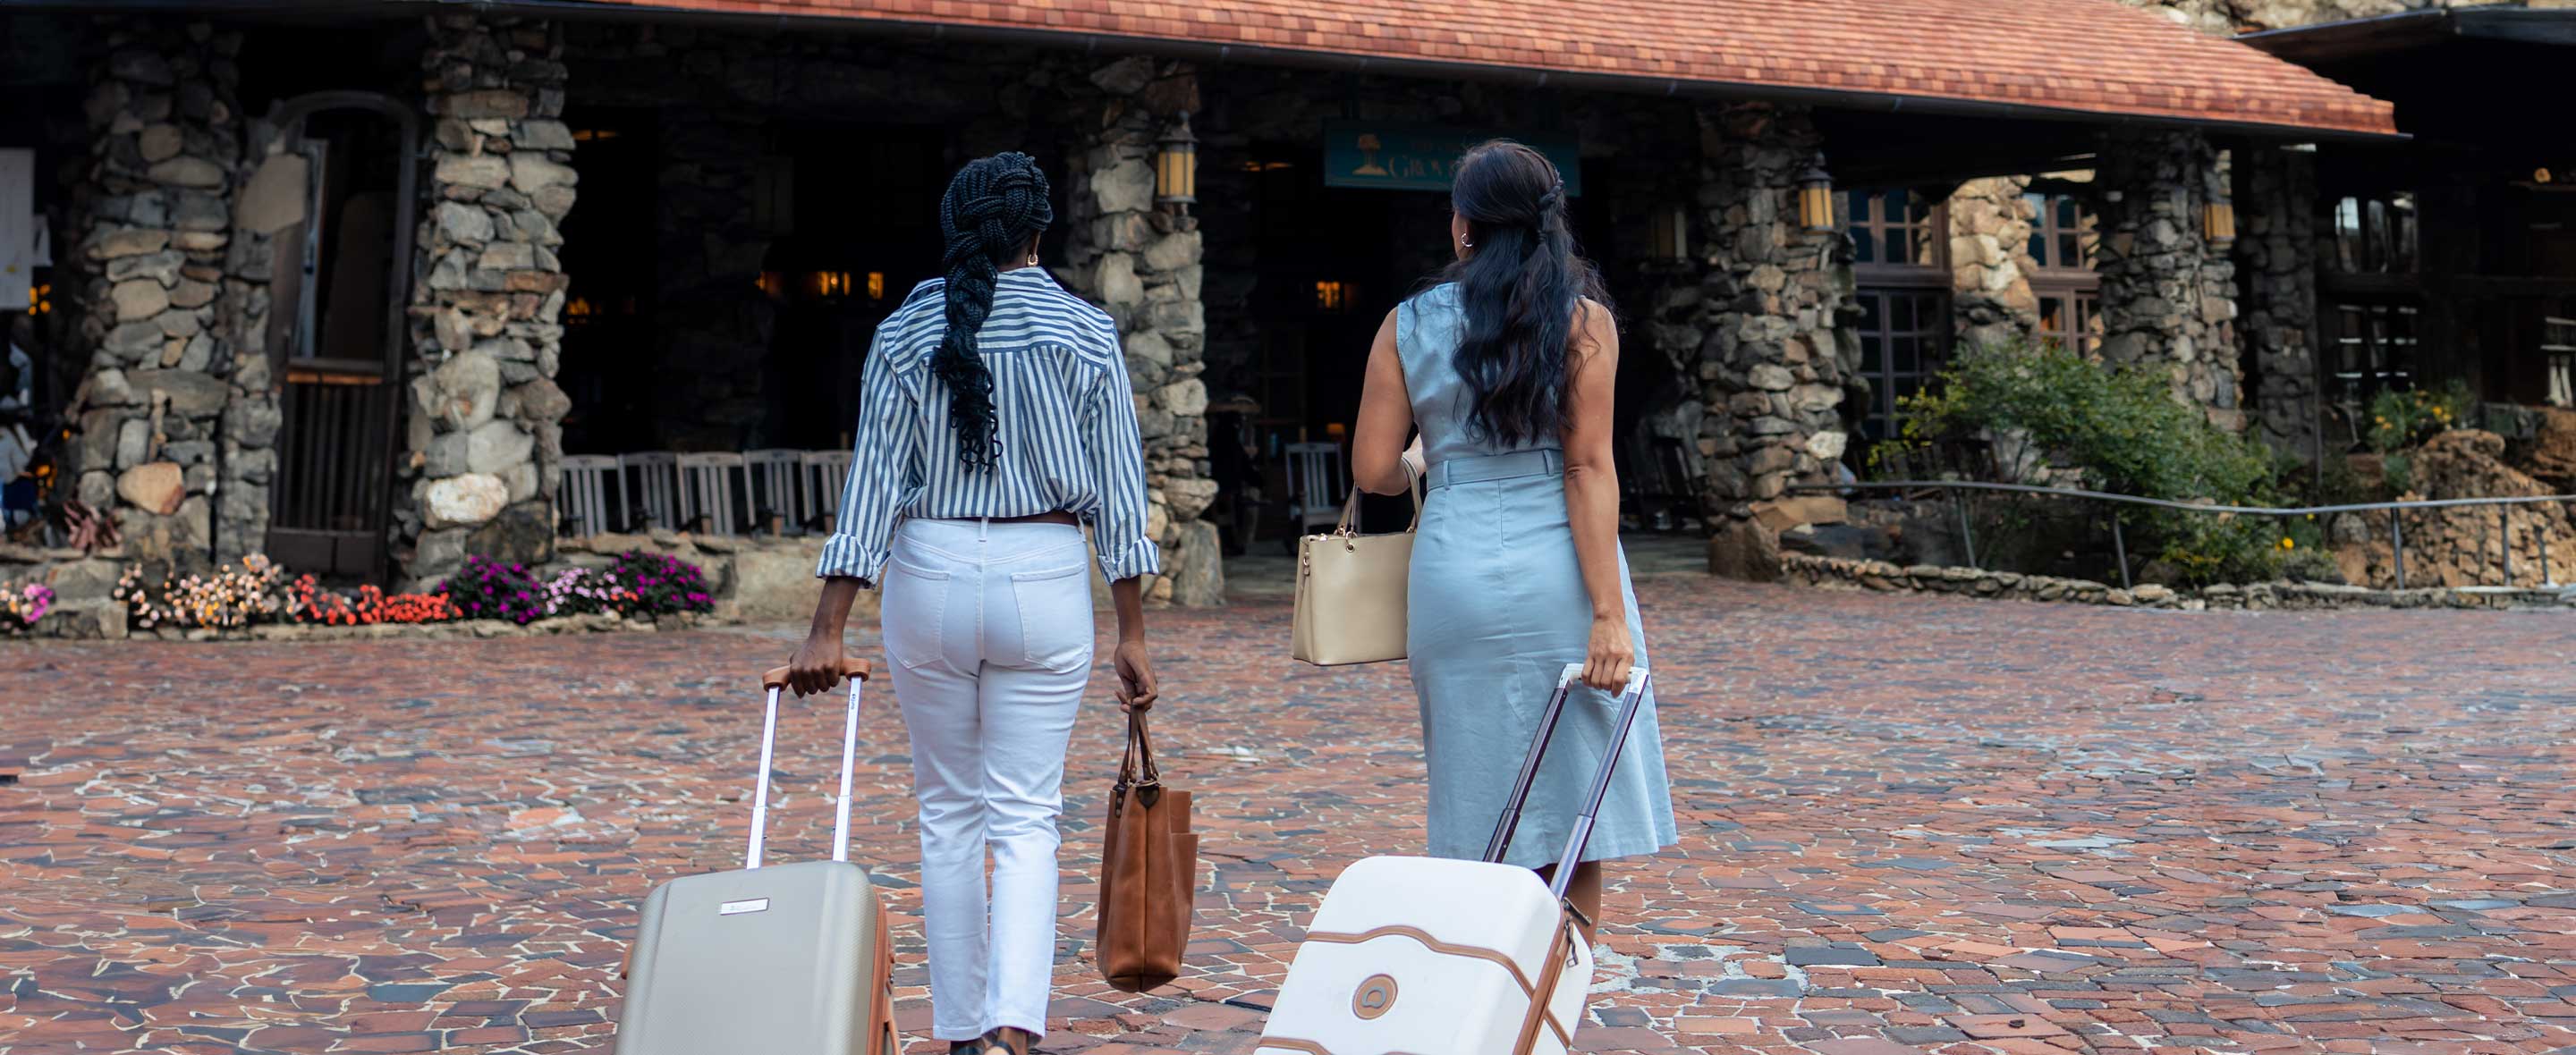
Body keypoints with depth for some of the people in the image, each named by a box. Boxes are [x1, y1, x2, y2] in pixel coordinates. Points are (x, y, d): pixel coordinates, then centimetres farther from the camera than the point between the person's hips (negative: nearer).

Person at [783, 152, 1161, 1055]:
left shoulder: (905, 331, 1)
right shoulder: (1086, 333, -1)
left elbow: (873, 480, -2)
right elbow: (1118, 492, -1)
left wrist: (827, 631, -1)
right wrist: (1132, 633, 4)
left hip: (929, 579, 1)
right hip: (1044, 580, -1)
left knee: (948, 812, 14)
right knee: (1026, 815, 3)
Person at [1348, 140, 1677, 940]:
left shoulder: (1407, 326, 4)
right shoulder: (1581, 319, -2)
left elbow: (1373, 471, 1)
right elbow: (1588, 467, -9)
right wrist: (1608, 612, -11)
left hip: (1452, 568, 2)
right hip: (1557, 570, -2)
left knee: (1479, 820, 11)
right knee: (1572, 810, 7)